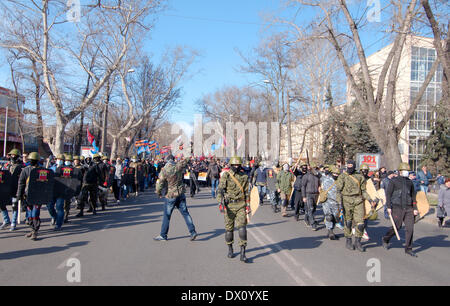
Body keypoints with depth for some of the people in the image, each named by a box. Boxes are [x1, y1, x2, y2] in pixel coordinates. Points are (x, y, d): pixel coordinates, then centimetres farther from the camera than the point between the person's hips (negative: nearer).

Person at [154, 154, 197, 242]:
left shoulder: (165, 170, -15)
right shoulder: (179, 166, -3)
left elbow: (160, 183, -9)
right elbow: (185, 161, 18)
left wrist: (159, 193, 6)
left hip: (171, 195, -4)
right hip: (181, 194, 4)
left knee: (166, 215, 7)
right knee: (185, 213, 9)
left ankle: (163, 236, 16)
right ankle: (193, 232, 7)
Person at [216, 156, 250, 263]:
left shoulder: (244, 176, 5)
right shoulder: (226, 175, -3)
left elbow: (247, 192, 11)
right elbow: (220, 189, -8)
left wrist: (248, 205, 7)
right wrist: (220, 203, -19)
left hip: (241, 205, 1)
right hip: (229, 205, -1)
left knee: (242, 228, -7)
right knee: (229, 228, 9)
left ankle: (243, 253, -1)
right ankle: (230, 249, 30)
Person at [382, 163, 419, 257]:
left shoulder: (410, 182, 12)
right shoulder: (394, 181, -2)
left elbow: (413, 196, 16)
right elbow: (388, 194, -4)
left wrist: (415, 208, 9)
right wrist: (388, 207, -10)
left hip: (408, 208, 4)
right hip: (397, 208, -4)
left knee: (410, 228, -3)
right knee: (397, 227, 2)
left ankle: (408, 249, 8)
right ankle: (385, 240, 28)